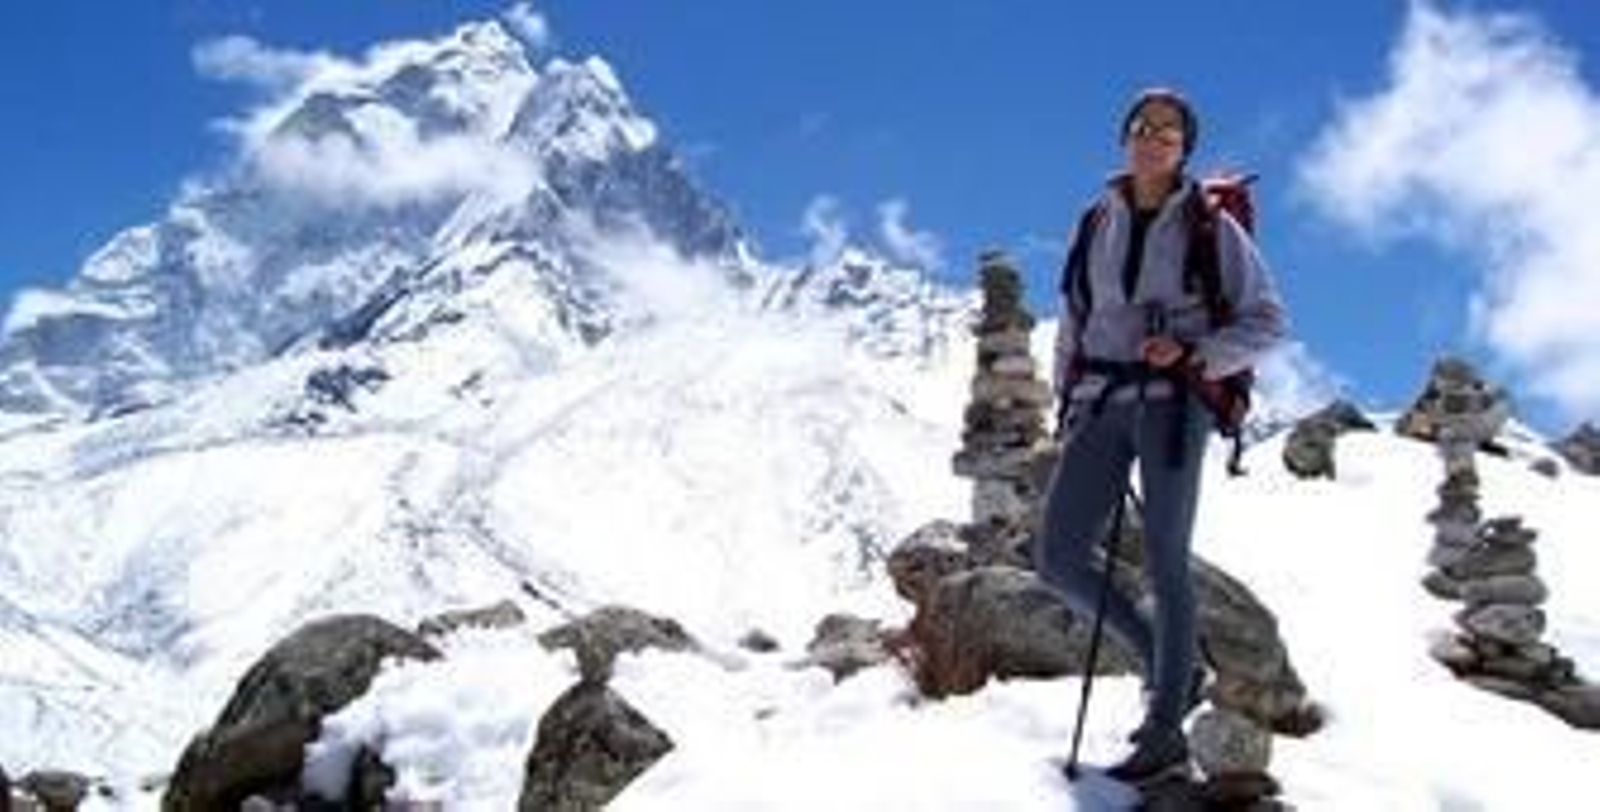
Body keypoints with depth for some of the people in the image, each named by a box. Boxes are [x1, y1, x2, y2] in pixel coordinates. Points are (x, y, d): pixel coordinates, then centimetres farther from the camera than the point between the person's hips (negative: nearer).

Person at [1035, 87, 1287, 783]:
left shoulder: (1210, 226, 0)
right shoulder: (1099, 223, 12)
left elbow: (1268, 322, 0)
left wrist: (1192, 352, -15)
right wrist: (1067, 407, 12)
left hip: (1174, 405, -4)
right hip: (1101, 405, 5)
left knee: (1164, 565, -5)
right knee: (1057, 560, -4)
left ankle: (1165, 734, 6)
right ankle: (1171, 667, 17)